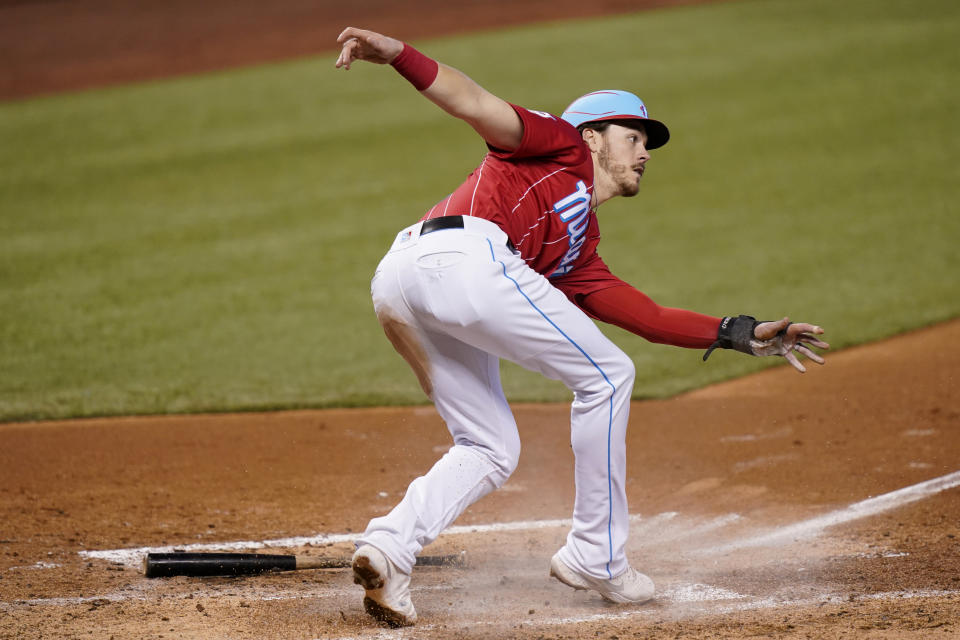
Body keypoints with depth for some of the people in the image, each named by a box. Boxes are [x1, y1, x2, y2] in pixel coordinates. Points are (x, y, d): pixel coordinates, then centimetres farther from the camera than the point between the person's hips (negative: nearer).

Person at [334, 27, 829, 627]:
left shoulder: (579, 254, 36)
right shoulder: (563, 144, 19)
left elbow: (649, 317, 33)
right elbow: (477, 105, 4)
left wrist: (743, 333, 29)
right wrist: (397, 53, -12)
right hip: (461, 255, -9)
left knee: (490, 450, 16)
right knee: (606, 374, 4)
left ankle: (391, 543, -8)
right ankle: (596, 557, 10)